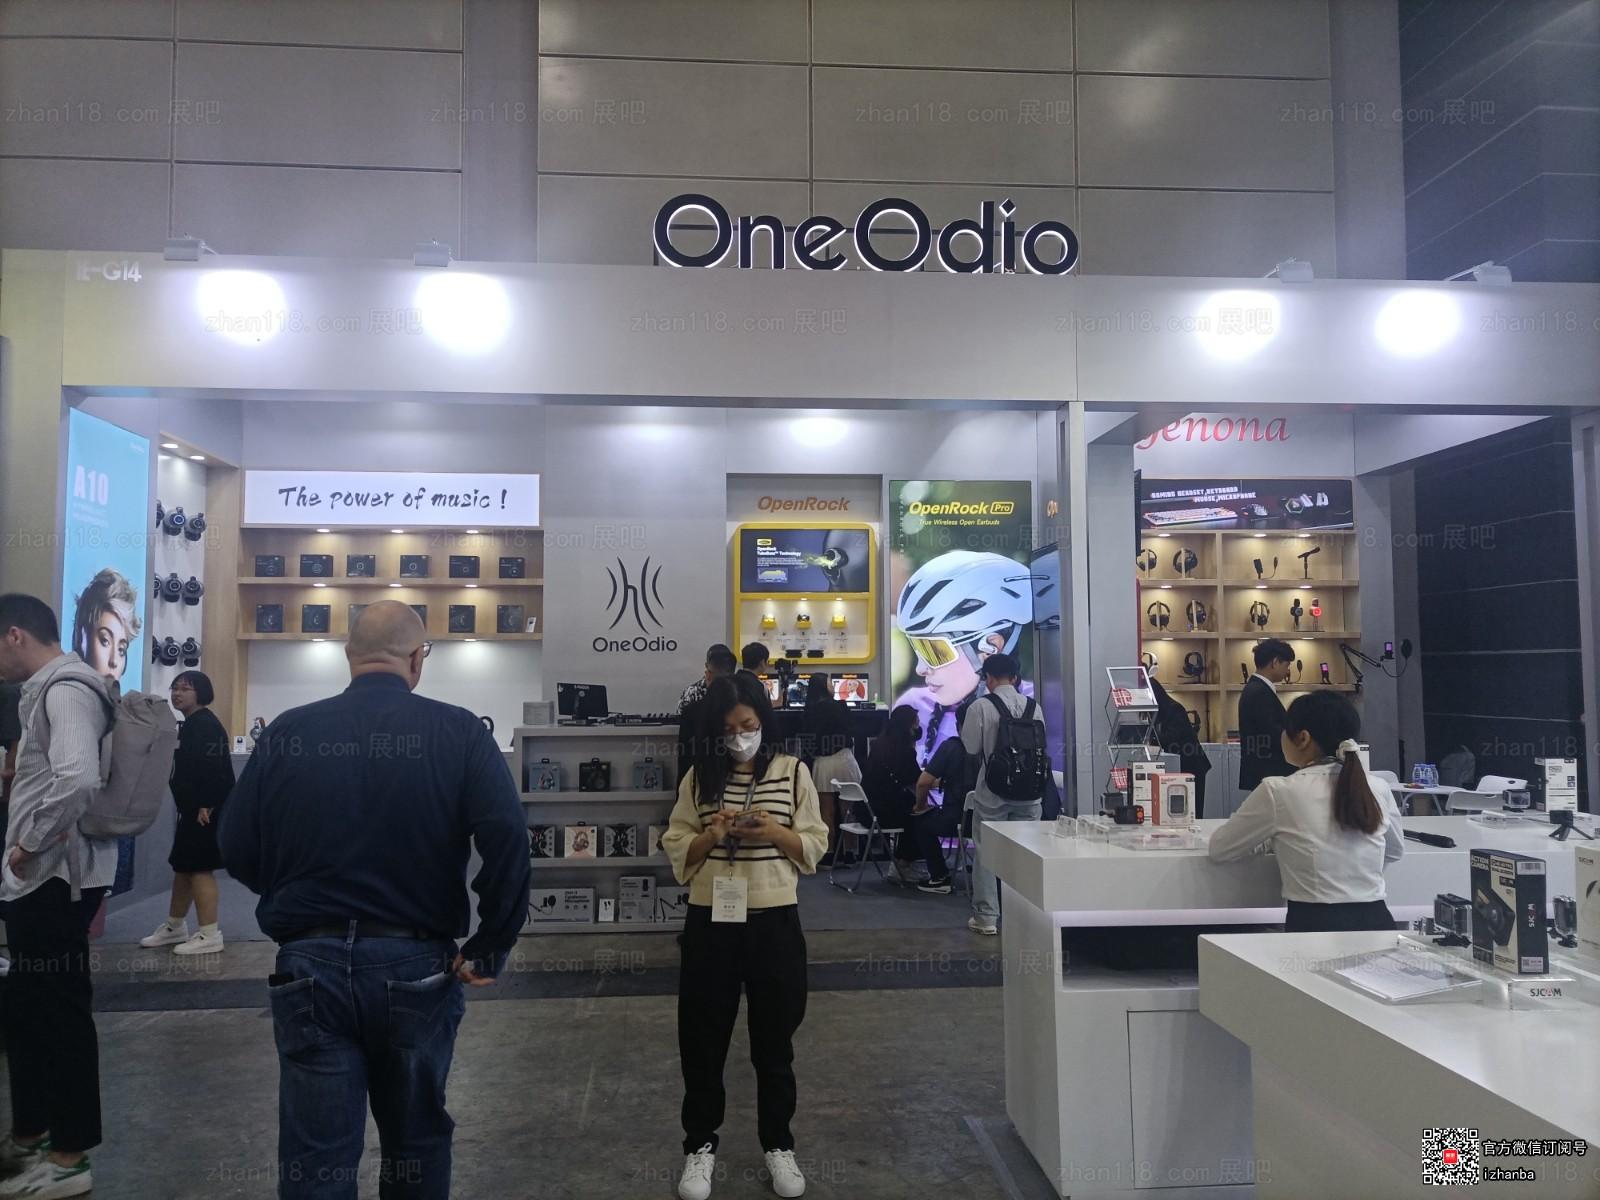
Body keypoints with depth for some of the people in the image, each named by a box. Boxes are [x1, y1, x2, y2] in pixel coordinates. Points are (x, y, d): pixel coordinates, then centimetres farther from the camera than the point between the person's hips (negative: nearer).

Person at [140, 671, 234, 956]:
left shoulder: (206, 724, -15)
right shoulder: (190, 725, 19)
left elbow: (213, 769, -24)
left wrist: (206, 806, -27)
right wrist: (192, 807, 20)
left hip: (206, 809, -11)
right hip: (191, 809, 11)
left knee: (199, 868, -8)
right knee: (182, 866, 19)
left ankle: (210, 935, -4)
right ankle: (174, 926, 33)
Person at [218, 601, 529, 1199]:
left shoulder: (287, 731, -2)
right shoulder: (458, 731, -7)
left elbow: (236, 849, 1)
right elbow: (507, 838, -19)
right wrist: (490, 948, -9)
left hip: (310, 966, 1)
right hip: (417, 965, 0)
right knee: (416, 1143, 20)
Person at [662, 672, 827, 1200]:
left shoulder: (792, 771, -2)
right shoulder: (699, 776, 1)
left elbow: (814, 845, 0)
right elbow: (677, 851, 2)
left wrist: (774, 833, -18)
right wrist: (711, 835, -17)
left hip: (774, 920, -1)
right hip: (711, 920, 1)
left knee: (775, 1036, 12)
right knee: (703, 1036, 10)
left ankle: (778, 1142, 30)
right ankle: (701, 1144, 28)